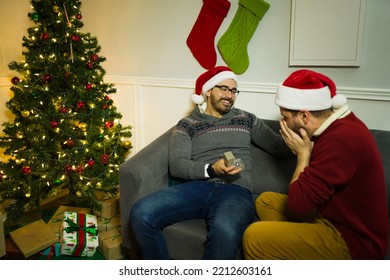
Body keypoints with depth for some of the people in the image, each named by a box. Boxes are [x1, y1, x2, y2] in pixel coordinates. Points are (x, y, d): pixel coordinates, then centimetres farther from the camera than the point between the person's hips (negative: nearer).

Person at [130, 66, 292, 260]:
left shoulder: (246, 119, 22)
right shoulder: (187, 124, 15)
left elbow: (279, 147, 21)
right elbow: (176, 166, 2)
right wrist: (211, 169, -14)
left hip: (235, 190, 0)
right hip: (197, 187, 1)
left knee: (225, 231, -38)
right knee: (141, 213, -25)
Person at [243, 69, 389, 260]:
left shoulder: (341, 139, -29)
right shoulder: (340, 124, 3)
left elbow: (298, 203, -27)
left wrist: (303, 154, -17)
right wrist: (305, 152, -6)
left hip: (352, 242, -10)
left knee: (254, 236, -19)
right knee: (266, 200, 12)